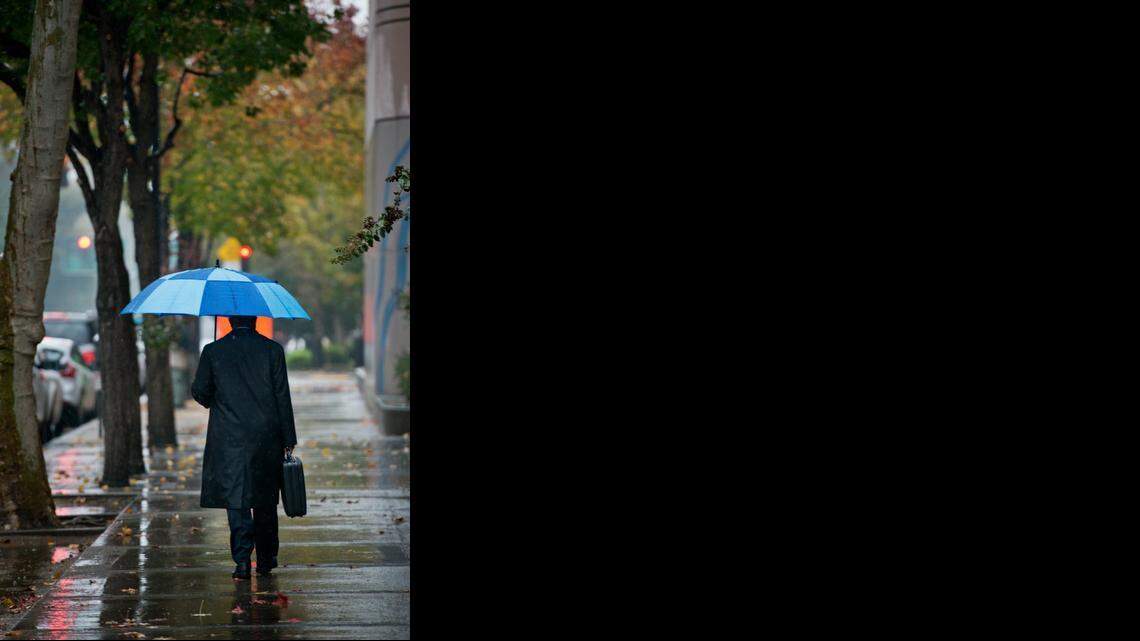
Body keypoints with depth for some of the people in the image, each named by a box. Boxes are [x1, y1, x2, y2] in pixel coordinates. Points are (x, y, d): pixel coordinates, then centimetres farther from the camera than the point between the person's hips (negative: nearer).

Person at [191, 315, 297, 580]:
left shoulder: (213, 351, -2)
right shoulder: (272, 349, -2)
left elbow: (200, 391, 2)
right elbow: (282, 397, -2)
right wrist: (288, 439, 3)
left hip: (228, 439, -1)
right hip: (266, 437, 1)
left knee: (236, 499, 1)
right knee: (265, 500, 13)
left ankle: (242, 560, -12)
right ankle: (266, 561, 19)